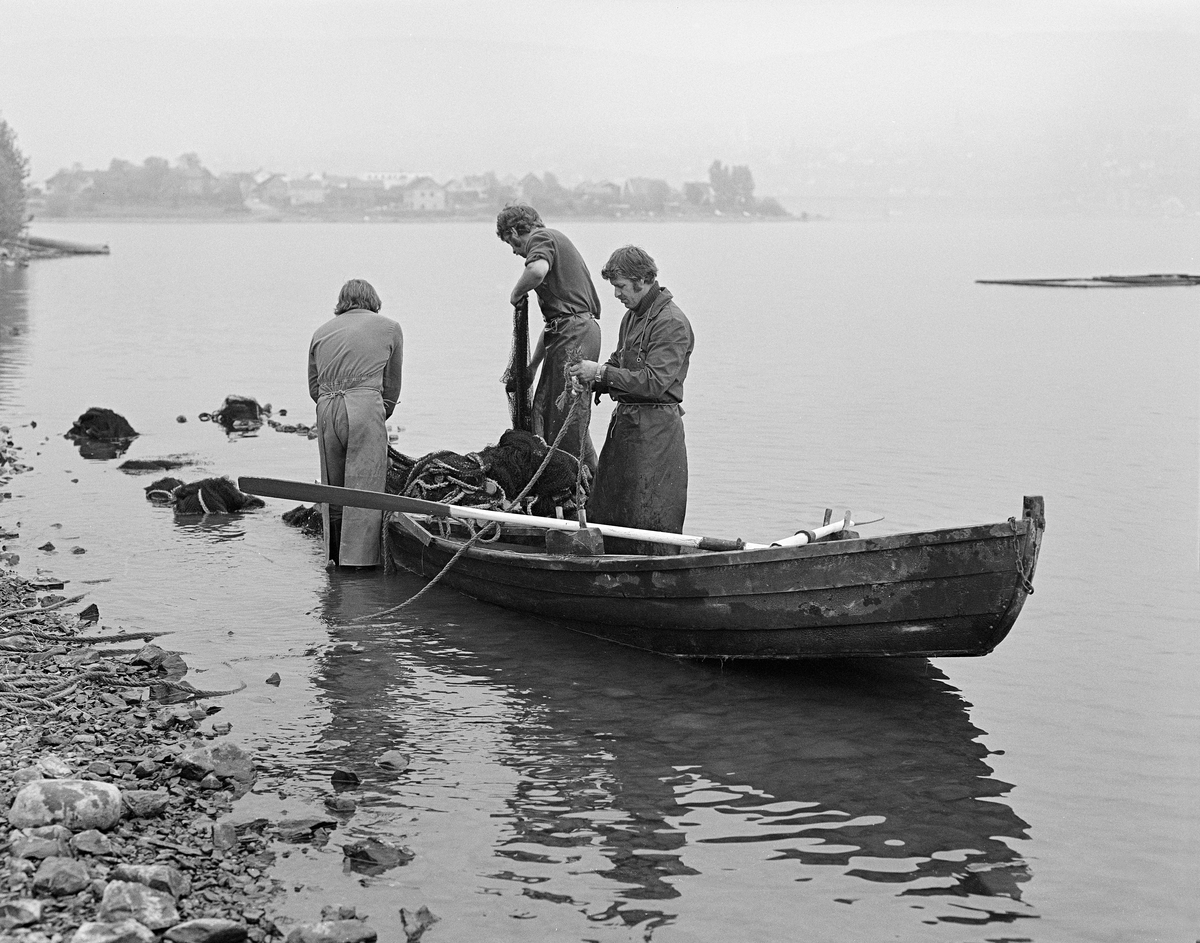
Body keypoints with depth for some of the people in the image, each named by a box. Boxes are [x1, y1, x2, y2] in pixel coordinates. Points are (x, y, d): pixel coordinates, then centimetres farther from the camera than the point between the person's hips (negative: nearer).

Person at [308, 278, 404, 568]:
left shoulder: (321, 332, 23)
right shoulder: (389, 328, 15)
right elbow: (392, 386, 14)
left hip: (325, 412, 4)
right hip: (365, 406, -4)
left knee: (333, 489, 12)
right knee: (364, 487, -3)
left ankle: (334, 556, 16)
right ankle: (359, 558, -5)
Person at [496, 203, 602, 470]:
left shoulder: (541, 238, -3)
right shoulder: (556, 241, 27)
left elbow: (538, 270, -30)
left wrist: (516, 293, -10)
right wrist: (533, 363, 27)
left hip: (574, 335, -10)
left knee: (566, 415, -7)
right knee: (544, 408, 14)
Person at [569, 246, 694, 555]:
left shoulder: (672, 323, -14)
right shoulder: (632, 316, 15)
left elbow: (654, 381, -21)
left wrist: (602, 373, -19)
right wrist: (591, 376, 3)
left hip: (655, 432, -9)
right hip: (624, 422, 9)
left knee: (649, 522, -6)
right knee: (602, 515, 10)